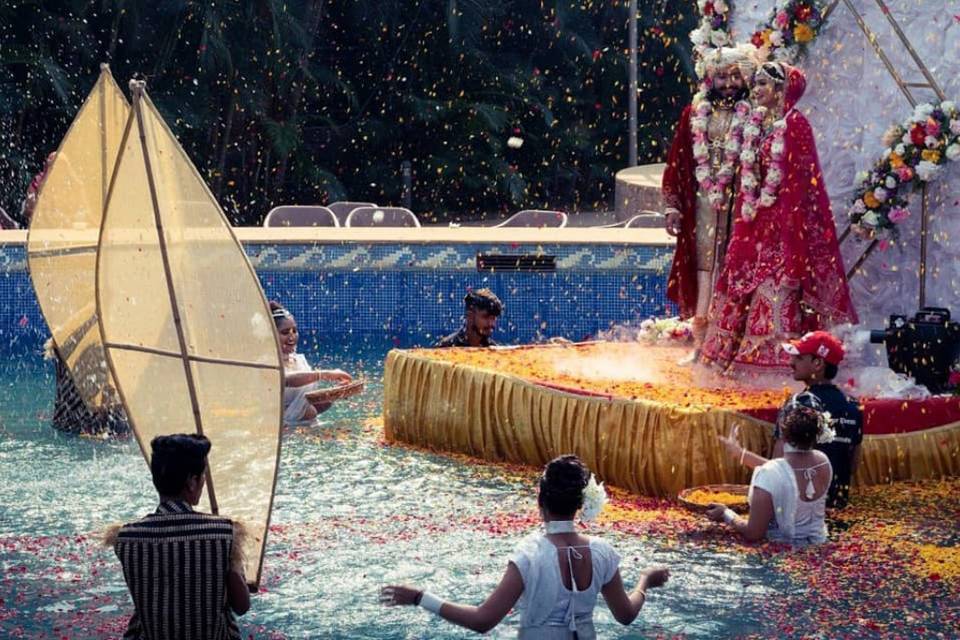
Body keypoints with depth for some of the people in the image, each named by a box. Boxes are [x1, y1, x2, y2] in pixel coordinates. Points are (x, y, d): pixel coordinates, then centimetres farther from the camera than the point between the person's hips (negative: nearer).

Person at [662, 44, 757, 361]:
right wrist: (673, 207, 2)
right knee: (703, 265, 4)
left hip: (735, 202, -2)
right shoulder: (695, 113, 7)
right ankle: (700, 340, 7)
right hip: (701, 202, 2)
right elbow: (677, 161, 7)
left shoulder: (750, 117, 0)